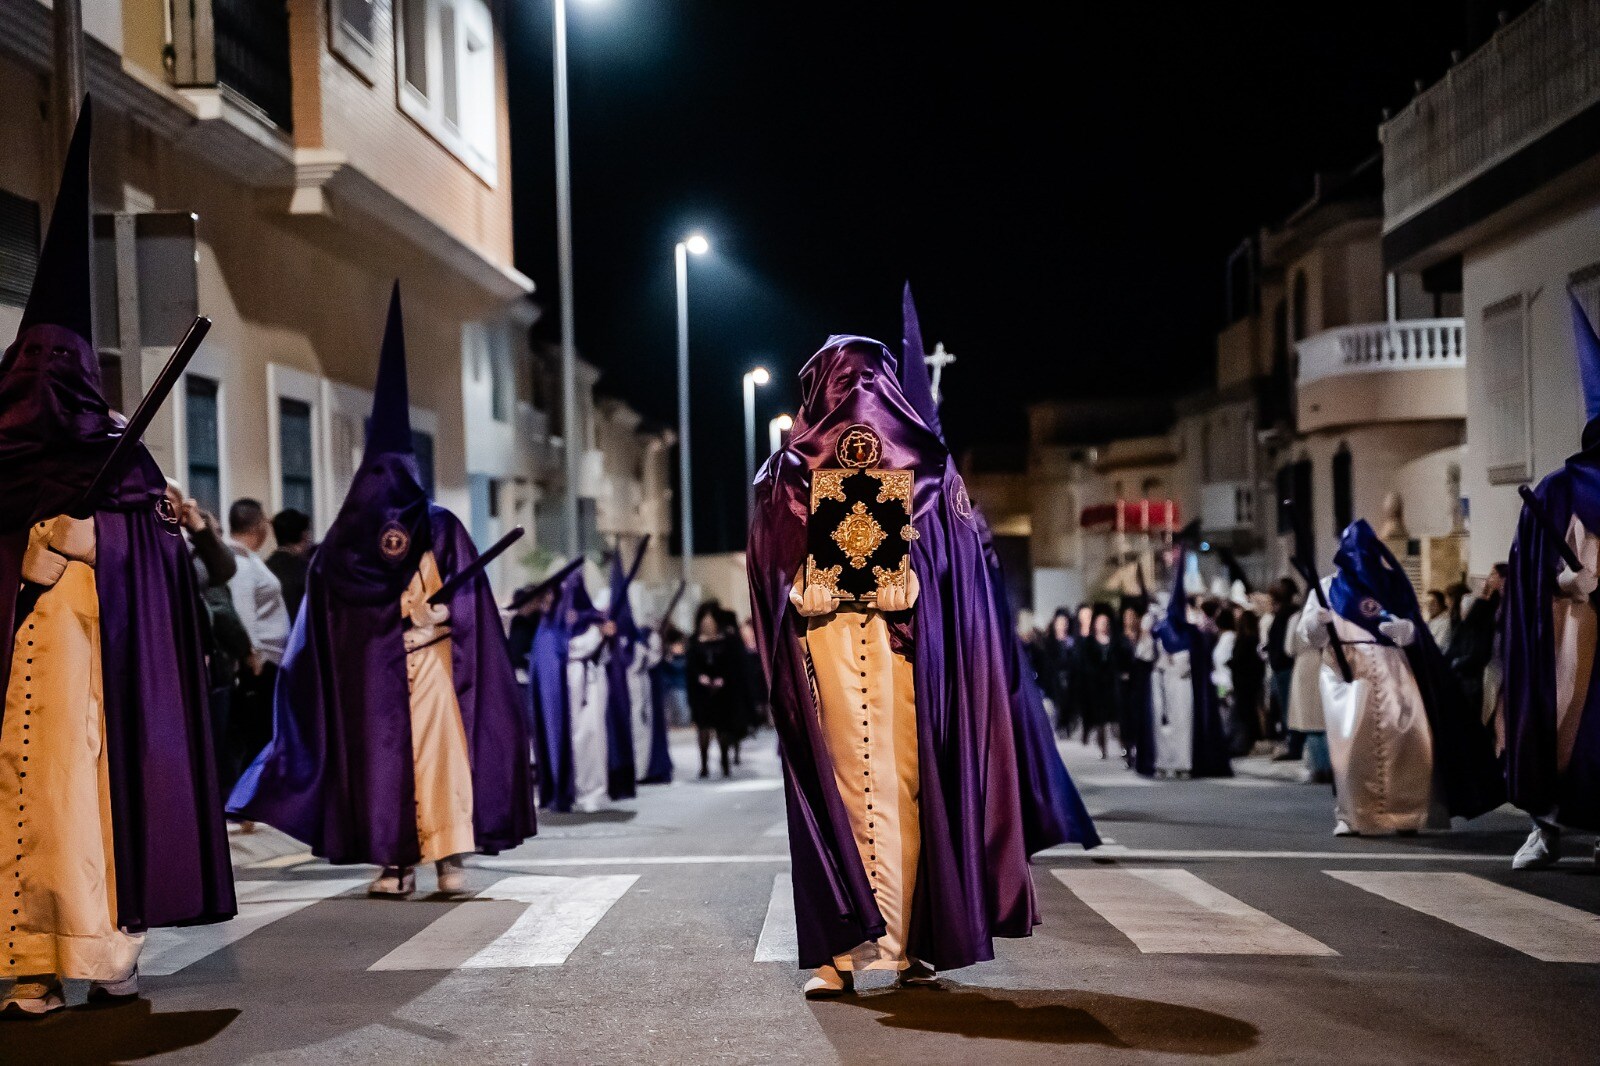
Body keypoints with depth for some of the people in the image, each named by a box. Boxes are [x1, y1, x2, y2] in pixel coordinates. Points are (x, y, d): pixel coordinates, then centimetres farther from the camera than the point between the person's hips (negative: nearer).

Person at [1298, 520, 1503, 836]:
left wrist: (1402, 628, -14)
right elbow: (1311, 635, 5)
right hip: (1347, 674, -1)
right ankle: (1349, 816, -9)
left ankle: (1404, 813, -2)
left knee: (1409, 740, -10)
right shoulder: (1328, 587, 11)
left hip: (1392, 673, 1)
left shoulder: (1392, 586, 14)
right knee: (1351, 744, -13)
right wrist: (1318, 620, -19)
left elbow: (1414, 631, 10)